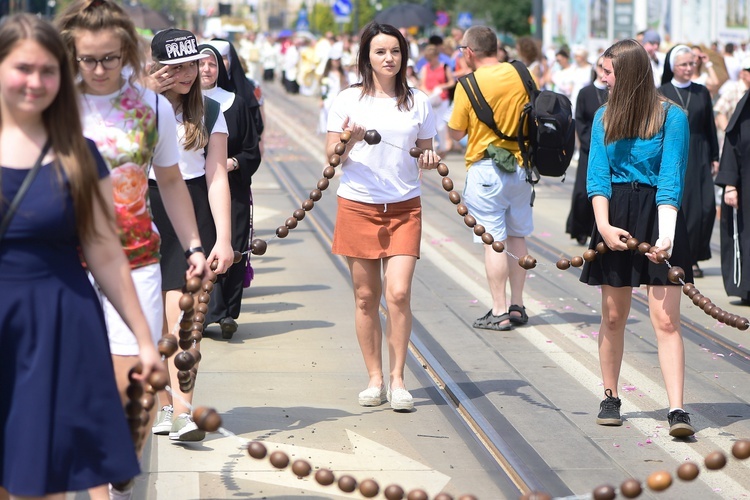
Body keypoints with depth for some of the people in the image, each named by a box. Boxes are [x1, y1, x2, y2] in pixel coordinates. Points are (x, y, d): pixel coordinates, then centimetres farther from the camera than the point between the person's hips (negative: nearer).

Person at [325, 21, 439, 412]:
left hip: (405, 207, 1)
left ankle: (397, 380, -1)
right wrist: (347, 141, -19)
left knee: (399, 293, -10)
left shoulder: (417, 102, 8)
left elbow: (424, 153, 14)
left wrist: (430, 159, -8)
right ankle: (375, 379, 15)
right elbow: (331, 157, 1)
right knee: (366, 297, 4)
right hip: (358, 205, -1)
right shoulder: (348, 100, 1)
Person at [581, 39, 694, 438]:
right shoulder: (604, 117, 8)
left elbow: (671, 180, -12)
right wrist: (603, 225, -14)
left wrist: (666, 236, -23)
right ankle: (610, 398, 23)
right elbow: (598, 176, 1)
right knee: (613, 316, 9)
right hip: (615, 216, 4)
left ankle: (677, 410, -13)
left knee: (665, 320, -9)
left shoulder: (671, 116, -6)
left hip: (658, 214, -4)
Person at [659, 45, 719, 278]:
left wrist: (714, 158, 6)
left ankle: (693, 257, 5)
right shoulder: (661, 94, 1)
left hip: (699, 157, 3)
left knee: (705, 207, -6)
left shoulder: (702, 93, 9)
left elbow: (710, 127, 10)